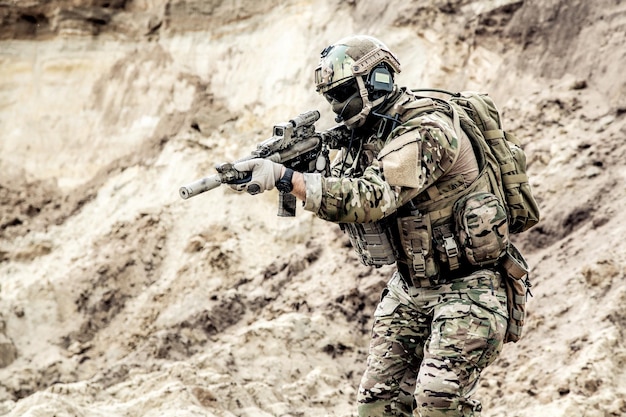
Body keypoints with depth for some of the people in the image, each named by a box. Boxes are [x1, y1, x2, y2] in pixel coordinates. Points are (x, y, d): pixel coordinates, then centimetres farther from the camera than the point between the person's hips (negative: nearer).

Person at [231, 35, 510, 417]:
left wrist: (286, 177, -36)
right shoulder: (367, 133, 6)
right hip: (411, 288, 9)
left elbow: (370, 199, -33)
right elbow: (339, 197, 8)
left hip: (466, 285, -9)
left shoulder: (425, 131, -23)